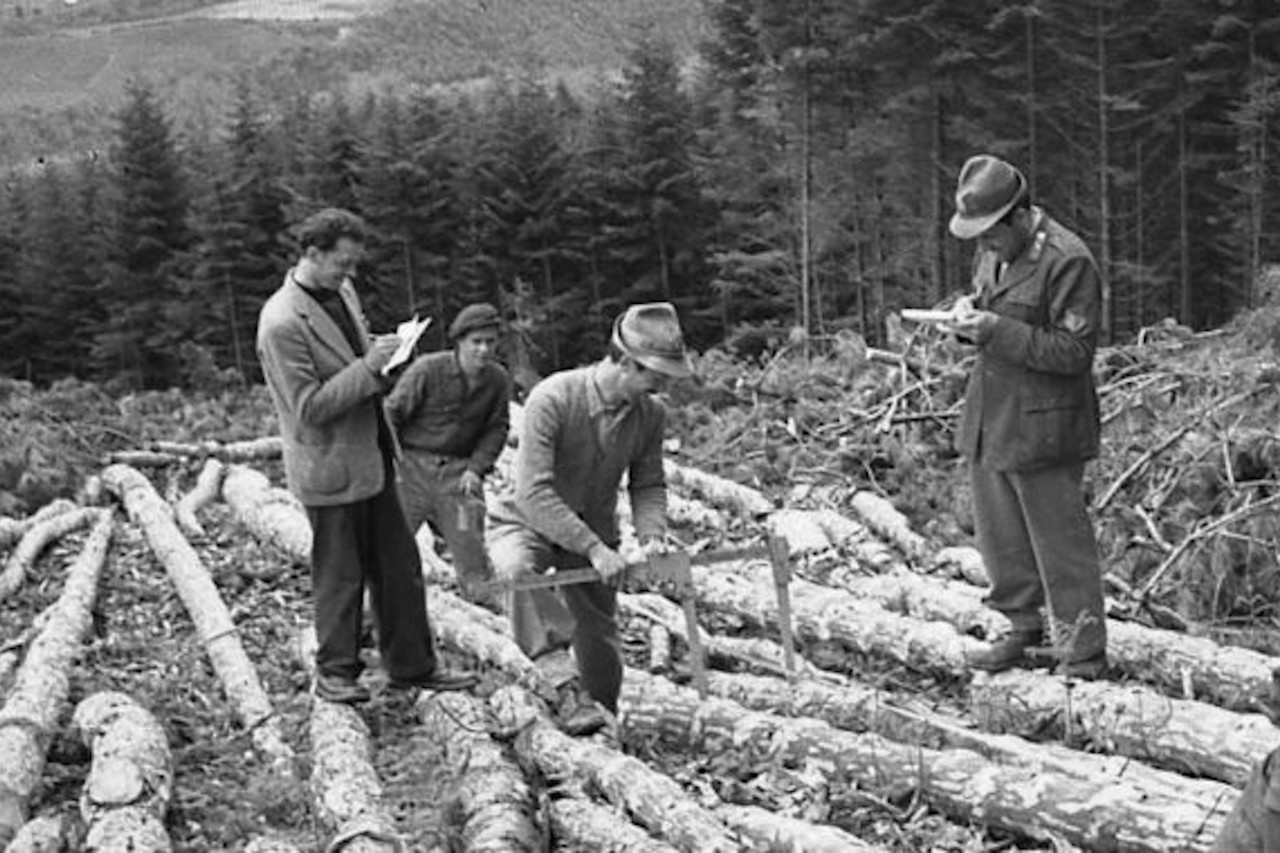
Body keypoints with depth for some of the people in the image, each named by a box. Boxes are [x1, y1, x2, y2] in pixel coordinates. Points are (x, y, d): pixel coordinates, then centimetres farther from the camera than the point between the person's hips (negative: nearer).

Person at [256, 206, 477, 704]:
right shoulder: (282, 323, -22)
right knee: (339, 576, 7)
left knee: (400, 569, 14)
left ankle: (412, 666, 25)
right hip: (330, 467, -8)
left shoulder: (341, 292, 5)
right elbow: (309, 408, -22)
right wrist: (367, 367, -25)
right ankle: (335, 673, 24)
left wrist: (380, 352, 1)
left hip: (372, 458, 8)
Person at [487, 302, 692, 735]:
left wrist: (652, 535, -18)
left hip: (593, 532, 5)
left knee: (601, 646, 8)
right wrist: (594, 549, -35)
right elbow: (534, 493, -32)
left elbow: (648, 485, 3)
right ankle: (566, 687, -39)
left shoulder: (650, 413, -11)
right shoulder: (552, 399, -28)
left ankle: (603, 725, 34)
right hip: (527, 523, -5)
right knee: (518, 569, -39)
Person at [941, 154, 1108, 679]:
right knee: (1001, 540, 16)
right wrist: (969, 314, -1)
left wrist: (997, 332, -24)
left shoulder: (1067, 261, -17)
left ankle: (1083, 655, 12)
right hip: (988, 420, 8)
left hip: (1041, 429, -8)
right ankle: (1026, 633, 32)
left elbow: (1073, 352, -18)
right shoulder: (992, 252, 9)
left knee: (1060, 546, 0)